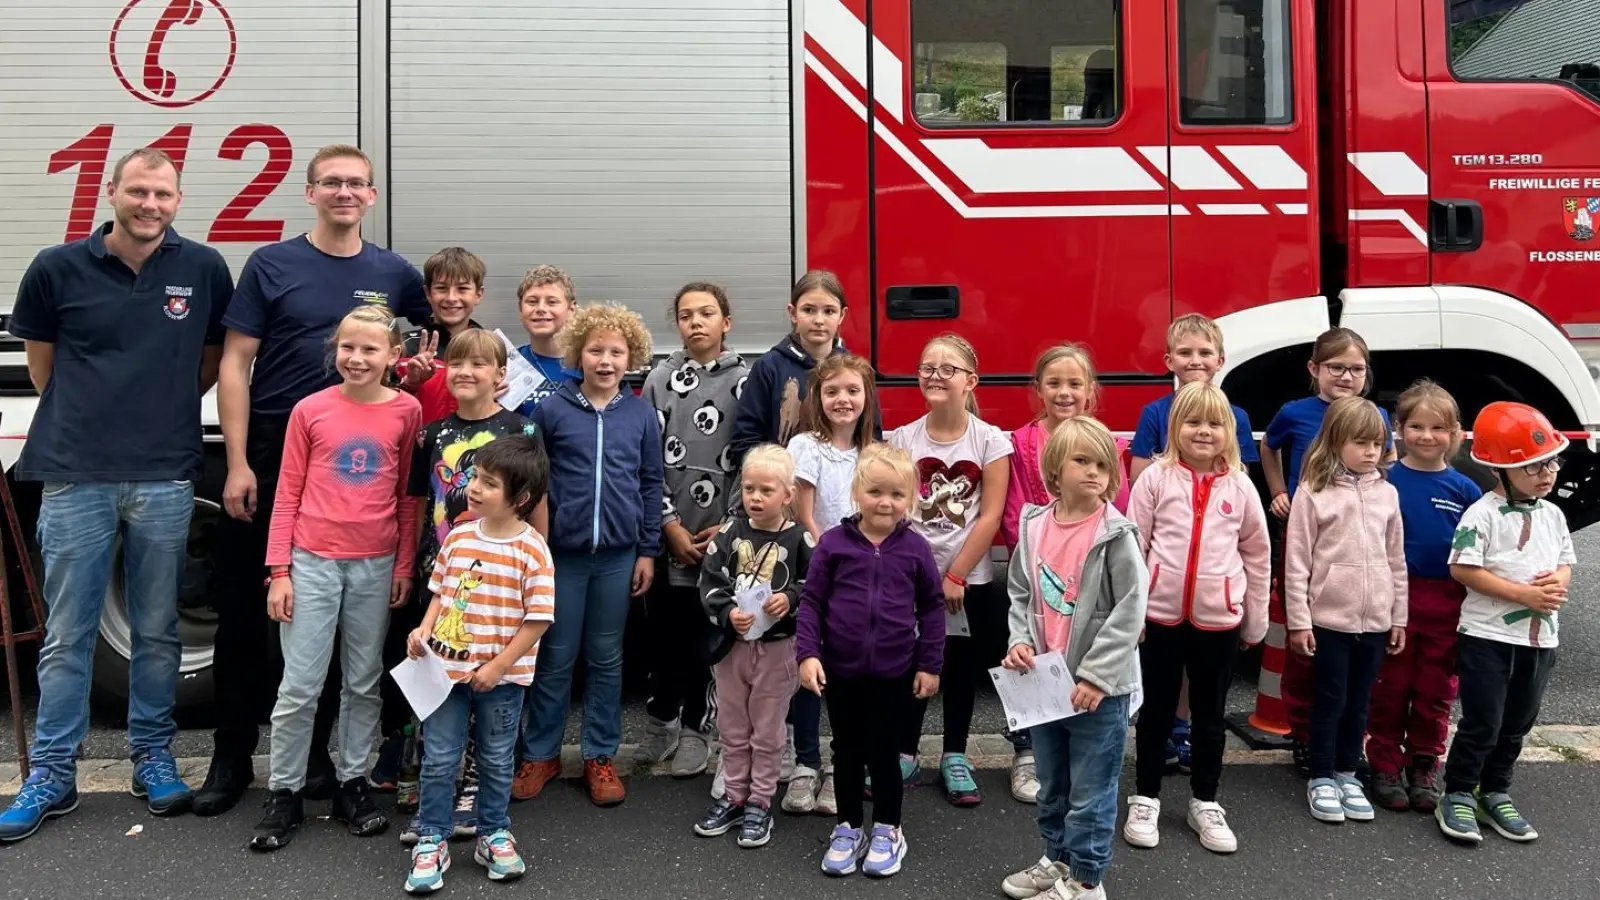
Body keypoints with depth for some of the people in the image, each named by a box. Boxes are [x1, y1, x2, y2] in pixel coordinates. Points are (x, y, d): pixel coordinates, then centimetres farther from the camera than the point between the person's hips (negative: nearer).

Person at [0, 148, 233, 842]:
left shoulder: (203, 270, 2)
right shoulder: (58, 269, 0)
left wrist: (163, 407, 9)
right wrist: (89, 418, 11)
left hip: (165, 479, 1)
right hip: (76, 478, 0)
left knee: (157, 631, 10)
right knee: (67, 636, 6)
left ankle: (152, 756, 25)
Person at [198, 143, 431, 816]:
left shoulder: (394, 274, 6)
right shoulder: (271, 266, 0)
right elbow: (234, 365, -2)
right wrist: (238, 463, -10)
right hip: (270, 459, -1)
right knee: (243, 609, 4)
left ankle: (317, 751, 23)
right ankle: (232, 756, 18)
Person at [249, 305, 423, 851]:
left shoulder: (406, 411, 0)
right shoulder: (310, 411, -2)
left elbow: (408, 495, 5)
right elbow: (287, 494, 1)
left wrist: (405, 565, 3)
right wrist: (279, 570, -3)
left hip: (375, 565, 1)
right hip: (313, 562, -1)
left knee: (364, 683, 12)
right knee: (299, 687, 2)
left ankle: (352, 783, 25)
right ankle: (284, 794, 16)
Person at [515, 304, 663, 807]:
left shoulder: (641, 415, 2)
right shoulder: (551, 411, -3)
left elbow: (651, 484, 6)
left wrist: (647, 551, 5)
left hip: (618, 555, 1)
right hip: (561, 552, -1)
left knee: (606, 659, 12)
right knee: (556, 658, 8)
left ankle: (600, 756, 23)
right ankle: (541, 754, 23)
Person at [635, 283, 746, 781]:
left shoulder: (746, 381, 1)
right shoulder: (660, 379, 5)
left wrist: (729, 526, -7)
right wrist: (670, 526, -6)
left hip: (722, 534, -1)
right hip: (669, 533, 1)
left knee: (708, 632, 4)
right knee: (663, 626, 8)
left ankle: (696, 730, 19)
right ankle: (661, 720, 27)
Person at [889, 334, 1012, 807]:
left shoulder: (990, 440, -7)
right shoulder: (902, 439, -1)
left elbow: (989, 516, -9)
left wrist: (955, 576, -11)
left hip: (968, 580, -1)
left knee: (962, 670, 10)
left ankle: (954, 759, 24)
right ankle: (904, 755, 23)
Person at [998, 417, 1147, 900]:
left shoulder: (1115, 535, -15)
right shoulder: (1034, 526, 0)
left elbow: (1129, 612, -16)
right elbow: (1019, 593, 12)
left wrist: (1096, 676, -18)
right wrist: (1020, 640, -4)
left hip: (1099, 687, -5)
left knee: (1090, 792, 6)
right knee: (1051, 787, 21)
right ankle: (1058, 860, 40)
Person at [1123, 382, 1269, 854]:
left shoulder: (1240, 487, 1)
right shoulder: (1156, 478, -4)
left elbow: (1257, 555, 8)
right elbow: (1132, 545, -3)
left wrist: (1255, 621, 10)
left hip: (1219, 620, 2)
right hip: (1159, 615, -1)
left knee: (1210, 715, 13)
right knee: (1156, 711, 10)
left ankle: (1205, 803, 28)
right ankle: (1145, 799, 24)